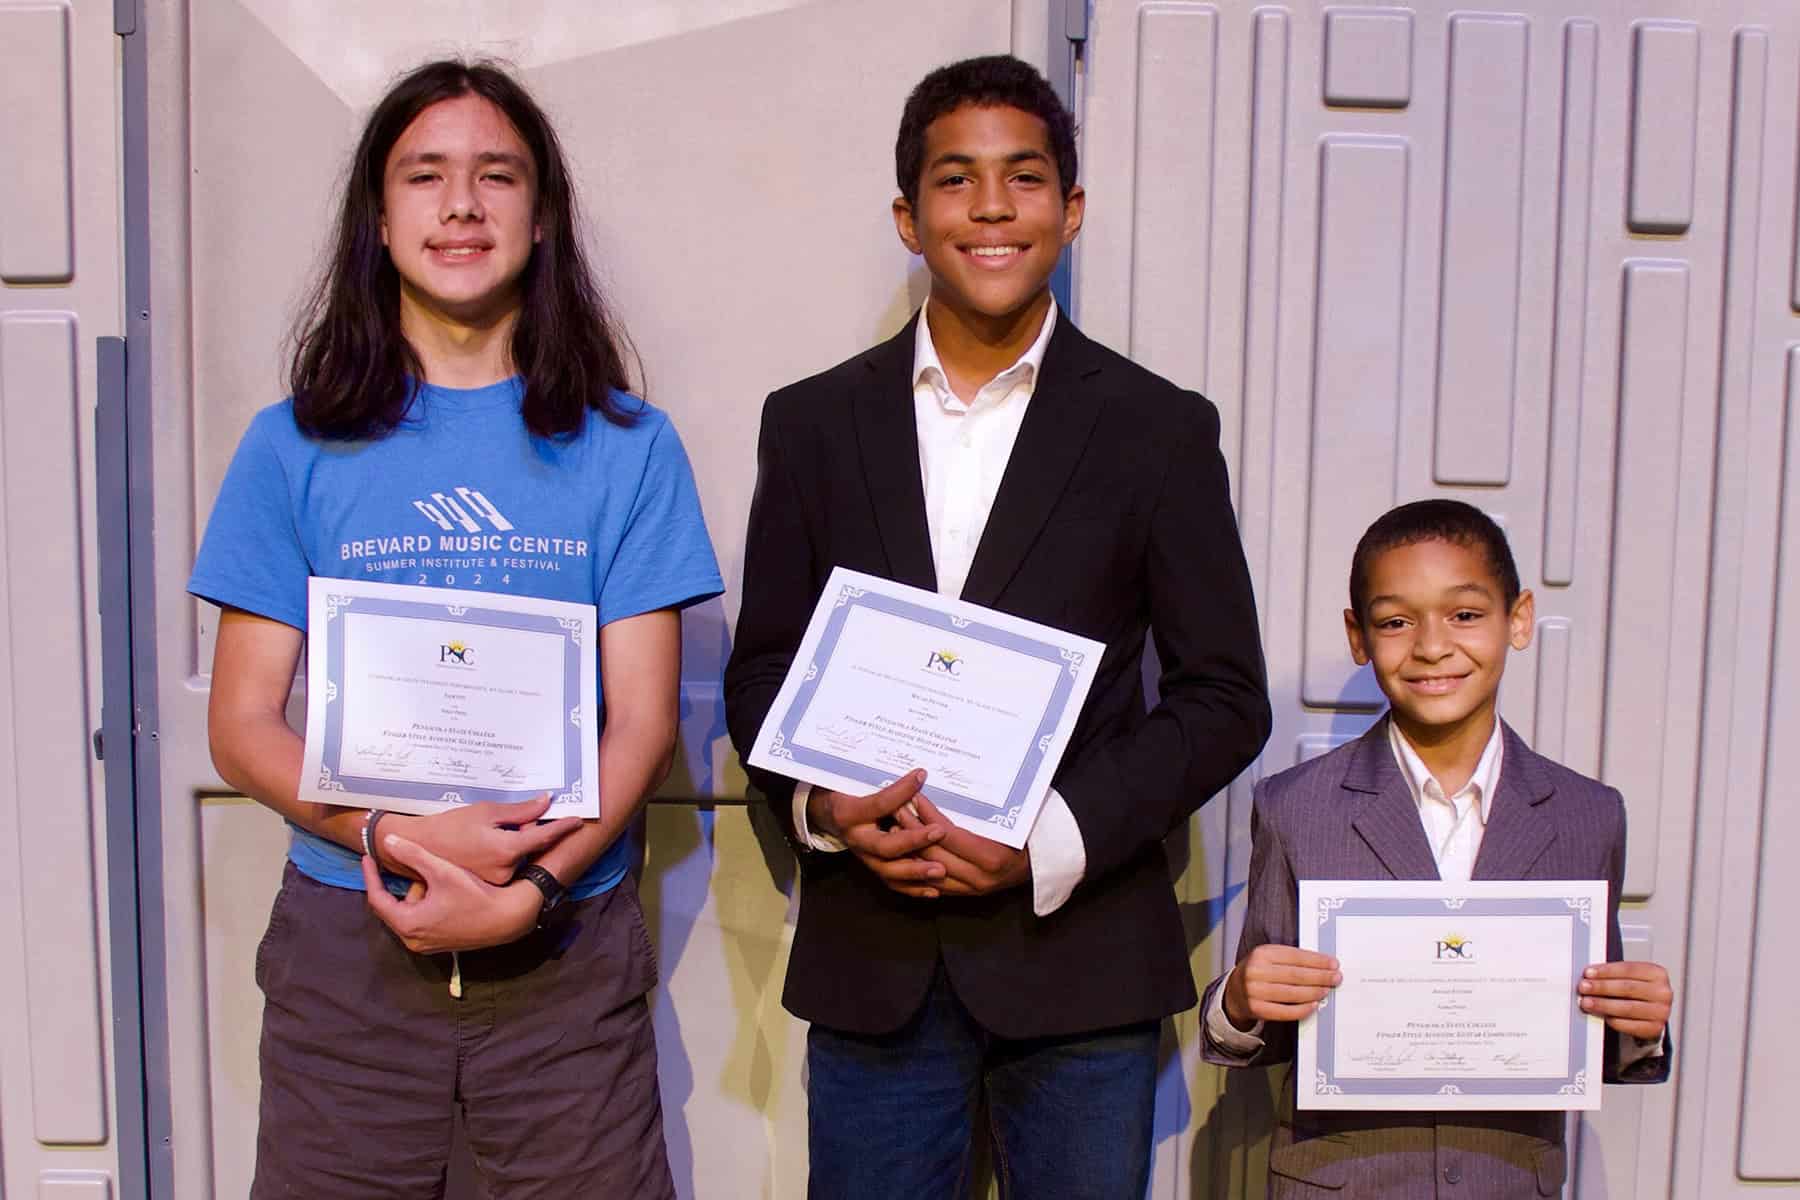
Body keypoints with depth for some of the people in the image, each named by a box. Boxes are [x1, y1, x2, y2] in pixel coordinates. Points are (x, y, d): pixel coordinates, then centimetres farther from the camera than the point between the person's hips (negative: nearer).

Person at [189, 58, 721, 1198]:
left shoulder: (626, 448, 1)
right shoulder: (295, 448, 3)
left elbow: (643, 722, -2)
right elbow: (243, 726, 1)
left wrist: (532, 887, -15)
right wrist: (402, 837, -15)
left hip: (567, 948, 0)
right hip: (344, 944, 1)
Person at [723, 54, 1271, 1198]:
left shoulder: (1160, 429, 0)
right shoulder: (814, 423, 5)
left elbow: (1226, 696, -1)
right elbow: (763, 667, 8)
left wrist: (1052, 839, -14)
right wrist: (822, 803, -12)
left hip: (1079, 956, -1)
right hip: (870, 961, 2)